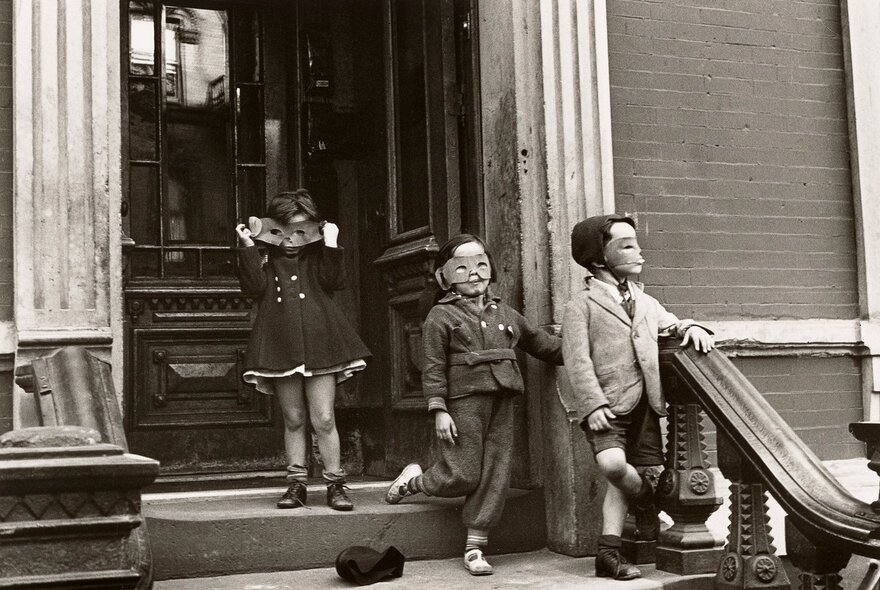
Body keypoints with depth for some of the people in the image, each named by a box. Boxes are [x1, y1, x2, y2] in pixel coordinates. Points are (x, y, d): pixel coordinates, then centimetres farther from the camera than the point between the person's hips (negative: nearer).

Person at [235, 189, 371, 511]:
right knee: (293, 419, 8)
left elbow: (334, 281, -5)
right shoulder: (264, 259, 9)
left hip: (319, 344, -1)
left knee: (323, 419, -3)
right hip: (281, 347, 1)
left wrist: (331, 245, -10)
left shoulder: (318, 257, 10)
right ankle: (296, 483, 17)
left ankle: (335, 484, 6)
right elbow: (254, 287, -7)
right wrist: (247, 248, -10)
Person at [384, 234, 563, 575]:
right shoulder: (441, 316, 0)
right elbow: (433, 368, -5)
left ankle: (475, 547, 11)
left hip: (501, 404, 5)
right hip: (464, 402, -5)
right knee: (463, 476, -5)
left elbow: (540, 343, 25)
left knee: (494, 476, 2)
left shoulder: (504, 313, 17)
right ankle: (412, 480, 25)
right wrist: (438, 410, -12)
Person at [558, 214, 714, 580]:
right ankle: (645, 500, 6)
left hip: (644, 404, 6)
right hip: (609, 405, -6)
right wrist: (593, 405, -20)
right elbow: (577, 360, -9)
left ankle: (608, 553, 11)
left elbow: (671, 324, 26)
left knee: (623, 479, 3)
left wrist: (691, 328, 1)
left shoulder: (645, 302, 18)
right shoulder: (582, 305, -2)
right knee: (612, 464, -26)